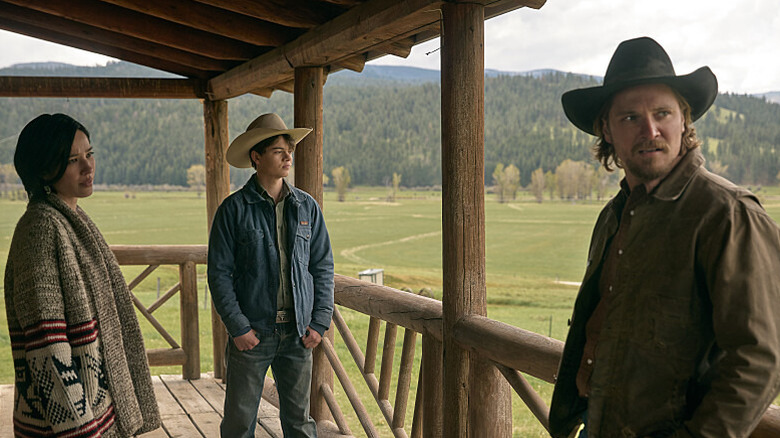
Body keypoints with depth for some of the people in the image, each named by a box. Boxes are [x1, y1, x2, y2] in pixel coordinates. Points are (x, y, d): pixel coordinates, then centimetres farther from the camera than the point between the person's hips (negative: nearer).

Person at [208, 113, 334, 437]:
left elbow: (323, 267, 7)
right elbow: (219, 273, -5)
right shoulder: (234, 209, -5)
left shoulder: (307, 207, 5)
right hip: (252, 333, -2)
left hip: (297, 335, 3)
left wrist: (319, 322, 0)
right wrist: (238, 327, -11)